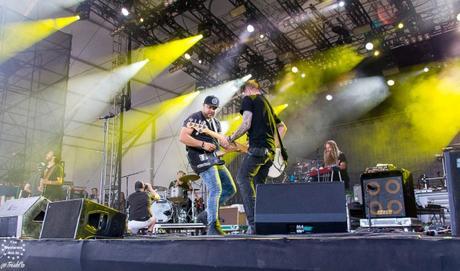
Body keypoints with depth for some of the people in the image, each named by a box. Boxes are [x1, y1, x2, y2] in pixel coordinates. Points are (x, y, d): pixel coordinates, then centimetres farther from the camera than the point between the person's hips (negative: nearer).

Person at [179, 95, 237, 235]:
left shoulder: (216, 123, 20)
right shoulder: (194, 118, -5)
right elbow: (182, 137, -14)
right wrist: (203, 145, -19)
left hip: (214, 158, 9)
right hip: (200, 157, -9)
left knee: (230, 189, 7)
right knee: (216, 190, -18)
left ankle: (207, 214, 17)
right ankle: (213, 227, -13)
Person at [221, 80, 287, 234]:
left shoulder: (248, 99, 4)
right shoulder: (266, 102, 30)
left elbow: (246, 125, -10)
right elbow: (282, 127, 32)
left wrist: (230, 139, 1)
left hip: (257, 147, -9)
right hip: (270, 150, 9)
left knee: (243, 178, -12)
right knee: (258, 184, 12)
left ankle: (254, 223, -23)